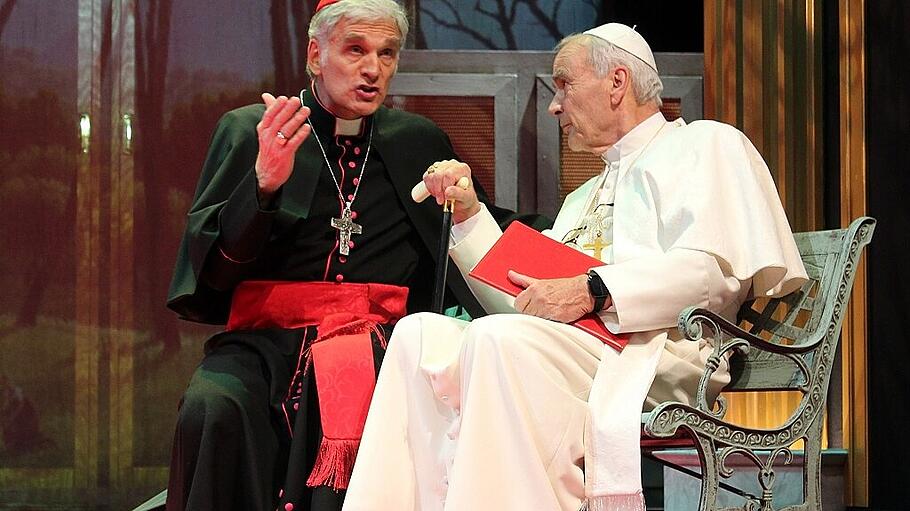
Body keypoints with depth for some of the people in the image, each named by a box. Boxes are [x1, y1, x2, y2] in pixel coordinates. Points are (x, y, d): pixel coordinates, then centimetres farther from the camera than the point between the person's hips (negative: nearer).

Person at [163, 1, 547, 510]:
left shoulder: (420, 142, 17)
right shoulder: (247, 130, 10)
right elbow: (211, 265, 0)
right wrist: (264, 183, -15)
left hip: (383, 340, 2)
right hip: (268, 338, -1)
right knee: (215, 409, -33)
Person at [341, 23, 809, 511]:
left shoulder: (705, 146, 9)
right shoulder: (585, 197, 35)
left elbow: (713, 269, -10)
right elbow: (520, 303, 29)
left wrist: (593, 291, -18)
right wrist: (469, 213, 22)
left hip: (651, 352, -8)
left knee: (500, 338, -33)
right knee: (419, 333, -13)